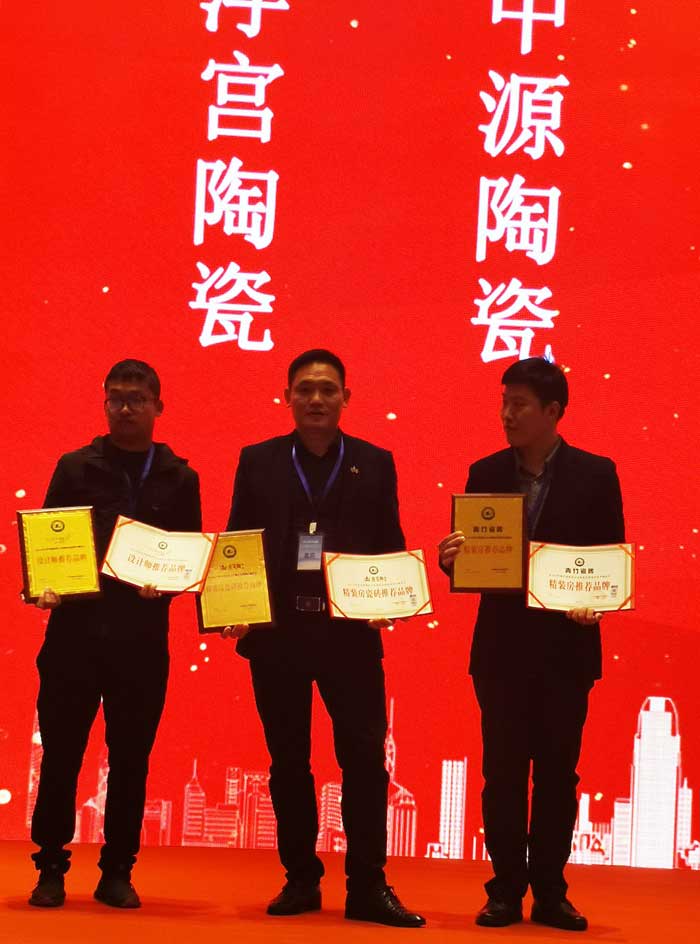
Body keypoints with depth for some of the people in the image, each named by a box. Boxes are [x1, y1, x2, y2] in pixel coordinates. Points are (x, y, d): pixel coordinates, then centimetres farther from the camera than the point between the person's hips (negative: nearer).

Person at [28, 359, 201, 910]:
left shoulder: (179, 479, 10)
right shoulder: (75, 468, 8)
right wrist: (46, 585, -13)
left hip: (142, 635, 1)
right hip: (75, 628, 0)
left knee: (131, 758, 4)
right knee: (61, 753, 1)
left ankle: (117, 873, 13)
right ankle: (51, 869, 11)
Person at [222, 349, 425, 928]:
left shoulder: (375, 464, 8)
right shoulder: (258, 462, 9)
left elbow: (391, 546, 7)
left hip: (350, 632, -1)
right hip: (277, 632, 1)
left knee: (366, 757, -5)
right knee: (289, 761, 7)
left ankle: (368, 887, 1)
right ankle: (301, 881, 17)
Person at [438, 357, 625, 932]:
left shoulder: (595, 474, -1)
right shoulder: (485, 473, 5)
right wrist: (451, 559, -16)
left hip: (565, 645, -2)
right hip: (502, 646, 2)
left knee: (557, 772, 4)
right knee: (503, 772, 4)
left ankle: (550, 893, 13)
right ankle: (506, 892, 12)